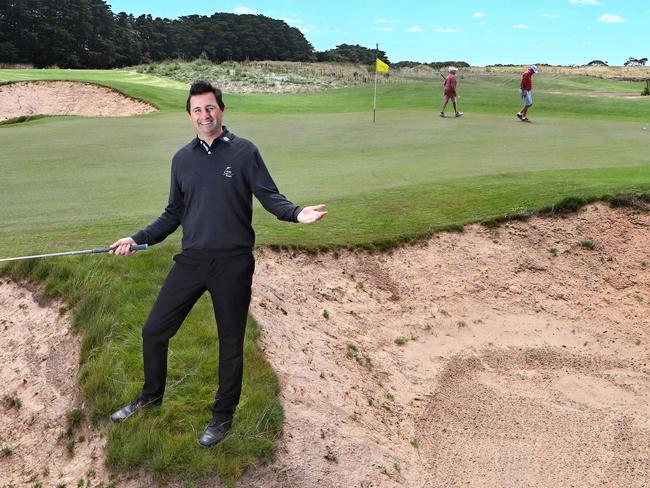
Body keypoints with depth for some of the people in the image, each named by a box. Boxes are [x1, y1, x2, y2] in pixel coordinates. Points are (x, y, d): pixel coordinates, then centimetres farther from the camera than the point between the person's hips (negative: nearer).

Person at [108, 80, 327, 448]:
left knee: (231, 342, 7)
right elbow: (174, 214, 16)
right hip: (191, 260, 4)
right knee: (154, 330, 9)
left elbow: (270, 196, -7)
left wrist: (296, 213, -27)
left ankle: (223, 416, 27)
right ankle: (152, 395, 36)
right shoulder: (182, 158, 11)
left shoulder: (245, 151, -2)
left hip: (233, 262, -4)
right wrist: (138, 239, 9)